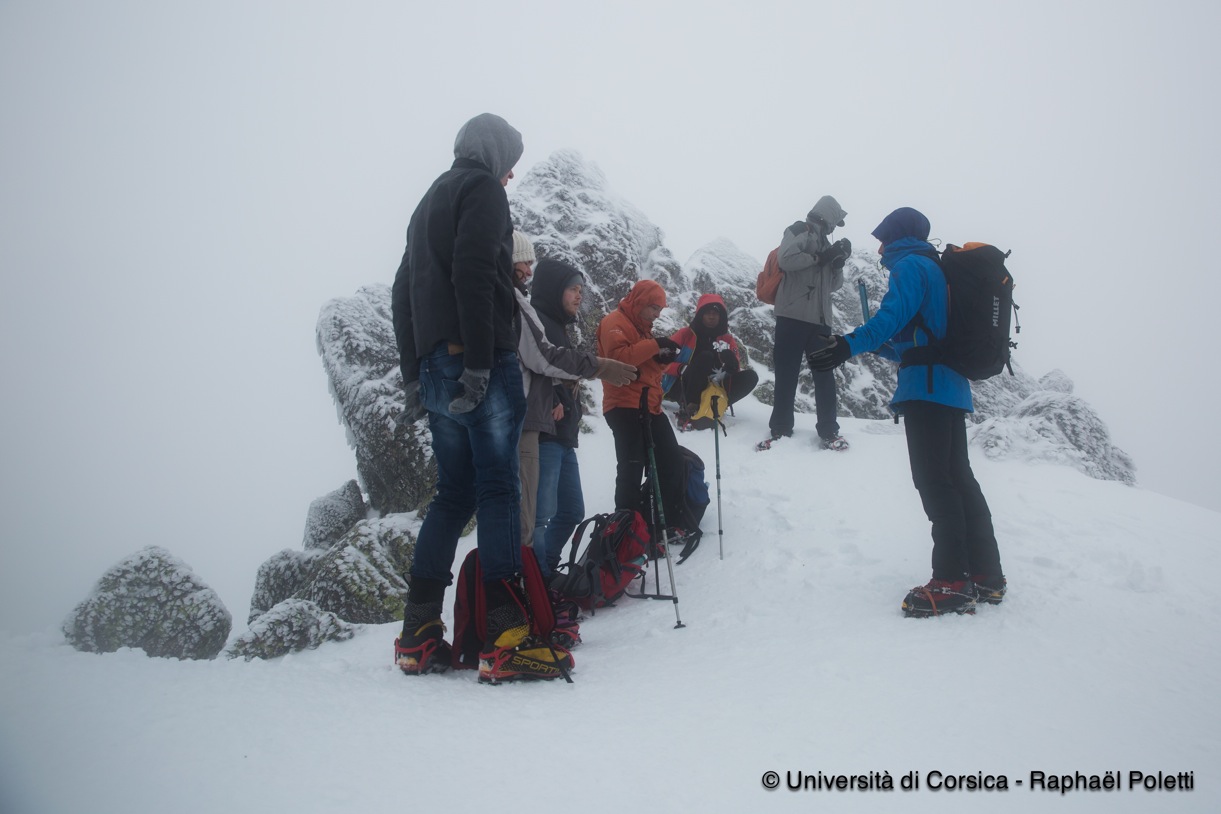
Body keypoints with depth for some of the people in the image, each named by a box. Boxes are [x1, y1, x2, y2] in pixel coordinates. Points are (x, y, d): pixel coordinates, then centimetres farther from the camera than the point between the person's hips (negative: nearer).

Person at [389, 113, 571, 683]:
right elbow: (473, 273, -16)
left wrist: (413, 377, 21)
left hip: (434, 369, 8)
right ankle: (506, 640, -12)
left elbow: (403, 293, 23)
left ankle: (418, 637, 9)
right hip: (477, 362, -8)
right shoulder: (482, 187, 1)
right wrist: (480, 362, -20)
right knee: (499, 490, -9)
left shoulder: (429, 200, 27)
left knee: (454, 494, 10)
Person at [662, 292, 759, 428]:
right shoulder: (686, 333, 2)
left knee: (750, 376, -14)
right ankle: (688, 407, -34)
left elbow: (736, 370, 2)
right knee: (705, 357, -28)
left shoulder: (727, 340, 10)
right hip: (680, 386, -4)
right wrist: (682, 369, -22)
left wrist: (730, 360, -20)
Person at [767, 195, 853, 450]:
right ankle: (781, 429, 4)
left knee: (825, 375, 4)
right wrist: (818, 258, -13)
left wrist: (838, 262, 6)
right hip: (792, 316, -6)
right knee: (787, 374, -3)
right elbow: (786, 259, -17)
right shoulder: (798, 232, 3)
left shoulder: (825, 242, 21)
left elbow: (834, 285, 21)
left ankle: (828, 431, 9)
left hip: (819, 319, 6)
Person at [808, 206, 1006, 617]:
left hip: (927, 390, -10)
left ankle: (952, 583, -11)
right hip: (952, 388, 10)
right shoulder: (936, 270, 25)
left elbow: (894, 315, -23)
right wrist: (883, 348, 42)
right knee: (958, 478, 12)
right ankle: (986, 576, 15)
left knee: (934, 481, -10)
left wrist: (851, 345, -33)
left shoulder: (909, 265, -3)